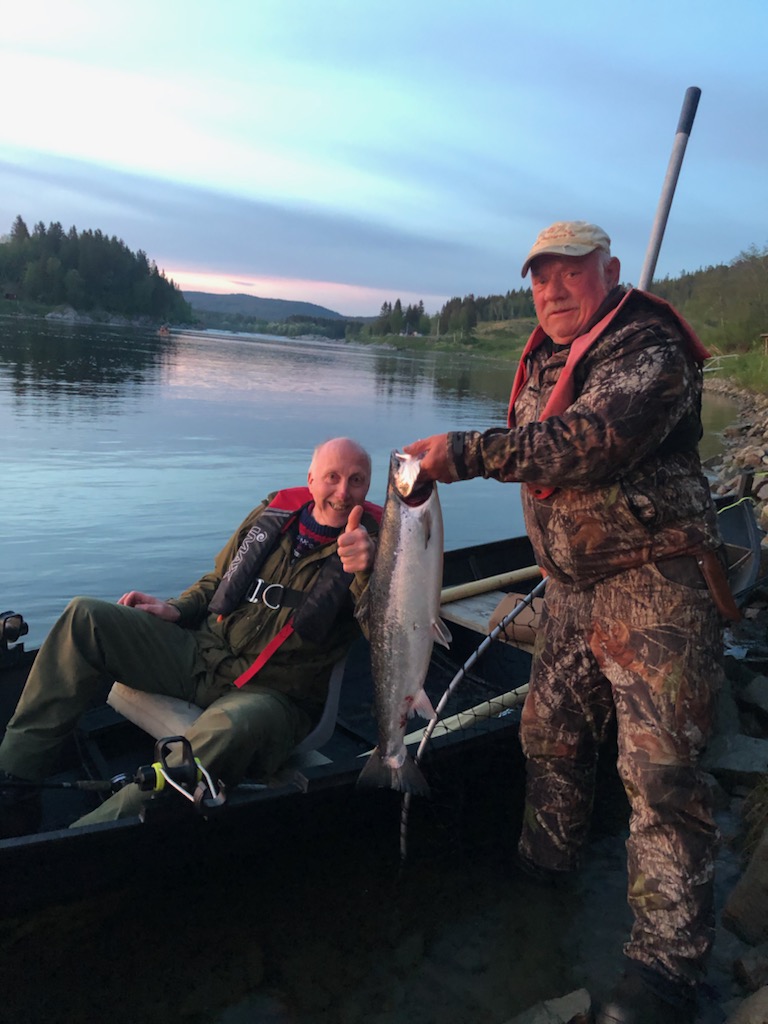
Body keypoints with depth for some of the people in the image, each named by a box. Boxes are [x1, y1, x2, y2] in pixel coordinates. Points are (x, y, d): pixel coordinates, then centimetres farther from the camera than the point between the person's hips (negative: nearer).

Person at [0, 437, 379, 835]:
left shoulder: (371, 545, -7)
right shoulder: (271, 514, 6)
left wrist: (365, 572, -38)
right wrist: (176, 609, 4)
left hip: (275, 694, -5)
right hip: (202, 656, 6)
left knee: (233, 726, -41)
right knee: (85, 617, -4)